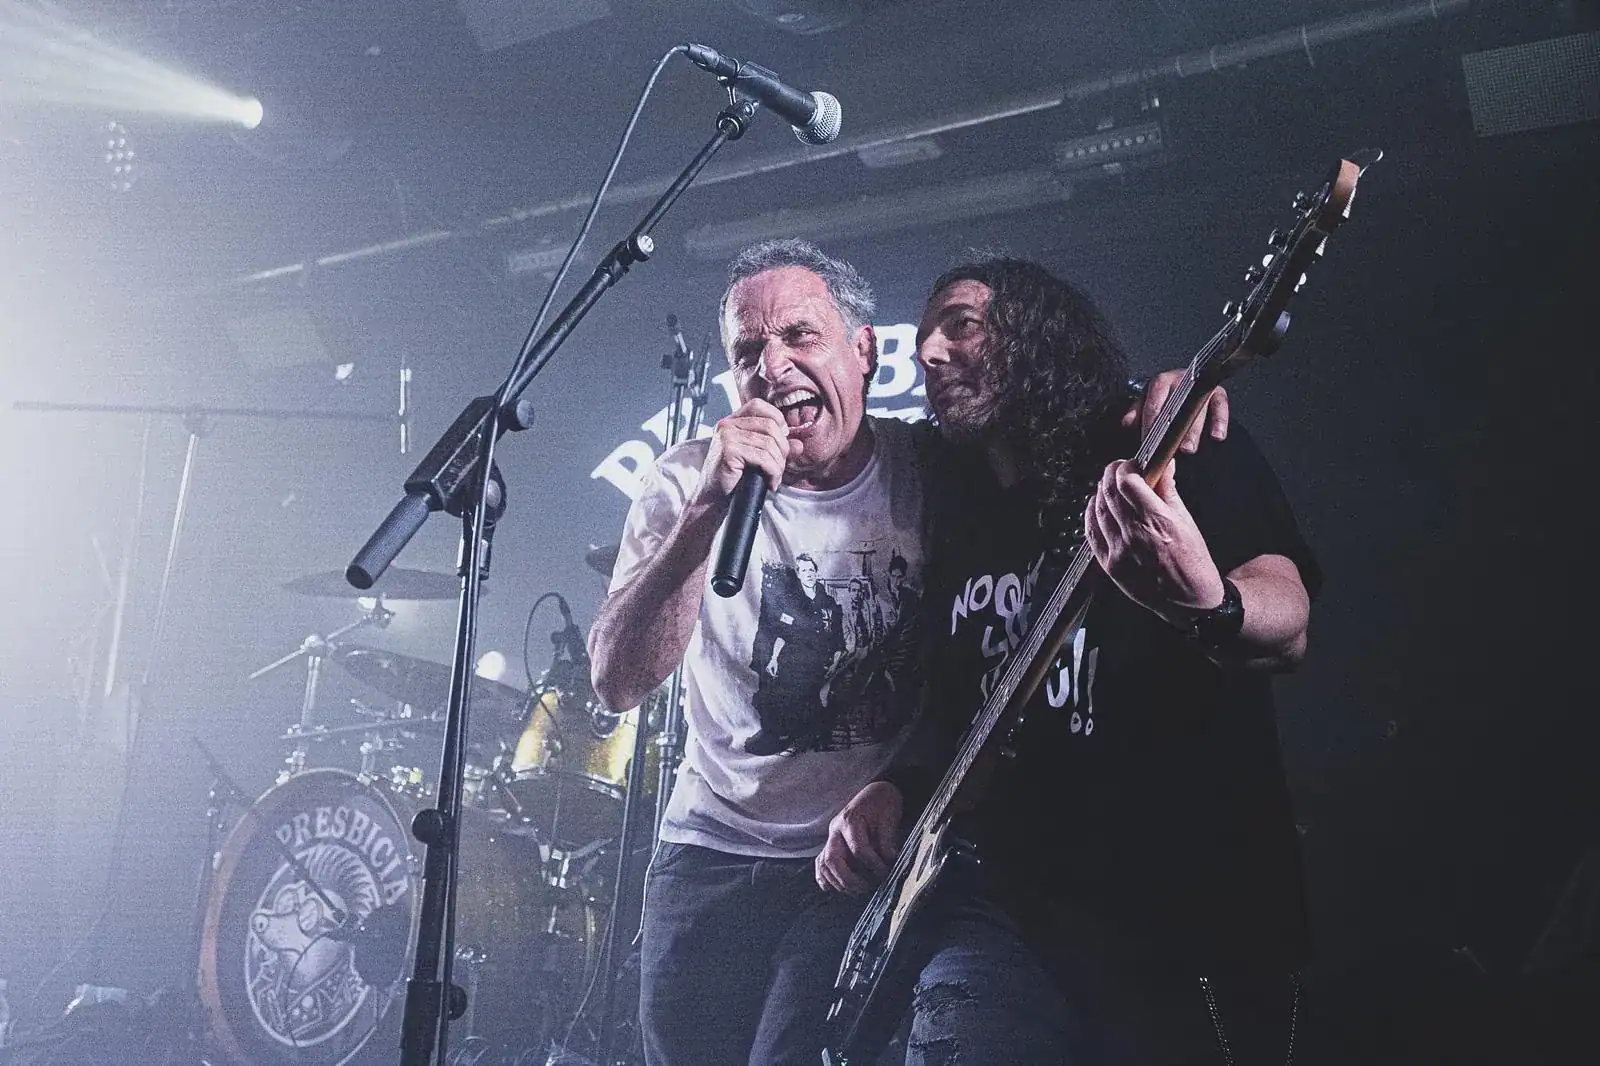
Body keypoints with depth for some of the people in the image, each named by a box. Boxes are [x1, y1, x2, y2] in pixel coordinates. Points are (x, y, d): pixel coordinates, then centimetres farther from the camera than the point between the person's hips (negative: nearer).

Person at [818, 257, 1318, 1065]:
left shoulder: (1179, 449, -1)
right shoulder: (953, 517, 15)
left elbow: (1287, 625, -16)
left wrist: (1208, 605, -38)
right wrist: (895, 790, 3)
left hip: (1195, 908, -3)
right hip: (1007, 906, 4)